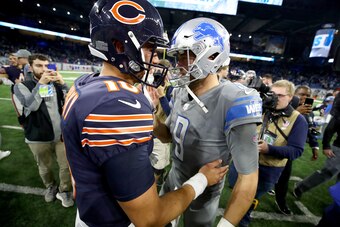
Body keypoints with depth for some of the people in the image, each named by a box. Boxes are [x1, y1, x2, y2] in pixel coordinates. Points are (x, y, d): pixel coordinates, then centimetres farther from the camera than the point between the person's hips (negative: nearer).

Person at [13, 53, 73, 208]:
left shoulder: (56, 84, 5)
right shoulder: (22, 86, -2)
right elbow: (31, 105, -20)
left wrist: (62, 83, -21)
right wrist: (40, 83, -27)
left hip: (61, 135, 1)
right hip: (38, 138, -1)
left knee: (66, 165, 7)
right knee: (45, 168, 18)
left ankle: (64, 191, 30)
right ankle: (51, 187, 45)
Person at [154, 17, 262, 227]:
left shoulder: (233, 103, -31)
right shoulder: (180, 93, -8)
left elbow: (248, 178, -25)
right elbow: (168, 136, 2)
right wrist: (152, 119, -17)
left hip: (201, 194, -6)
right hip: (173, 181, 6)